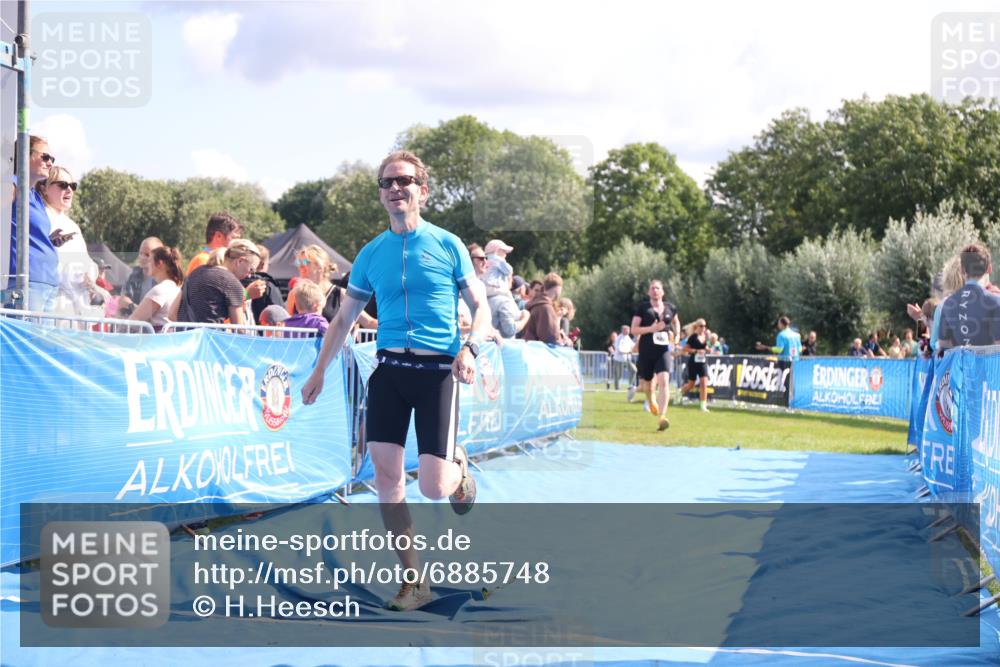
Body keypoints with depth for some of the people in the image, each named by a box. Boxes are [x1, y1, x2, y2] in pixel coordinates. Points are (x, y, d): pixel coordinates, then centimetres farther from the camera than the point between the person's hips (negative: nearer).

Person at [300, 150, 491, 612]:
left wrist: (470, 349, -13)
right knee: (385, 473, -7)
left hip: (438, 369, -3)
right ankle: (413, 581, 5)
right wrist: (319, 370, 10)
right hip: (389, 367, 3)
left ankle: (458, 466, 28)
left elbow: (481, 307, 5)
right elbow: (344, 319, 17)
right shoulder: (371, 254, 10)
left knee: (433, 488, -11)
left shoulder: (448, 245, 2)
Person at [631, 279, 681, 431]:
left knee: (664, 381, -19)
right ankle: (651, 400, 52)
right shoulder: (643, 308, -1)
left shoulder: (670, 308, 8)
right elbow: (634, 330, -5)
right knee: (646, 382, 14)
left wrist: (677, 335, 11)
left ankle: (662, 417, -26)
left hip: (664, 351, 0)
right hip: (646, 351, 0)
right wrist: (651, 328, -19)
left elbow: (676, 321, 29)